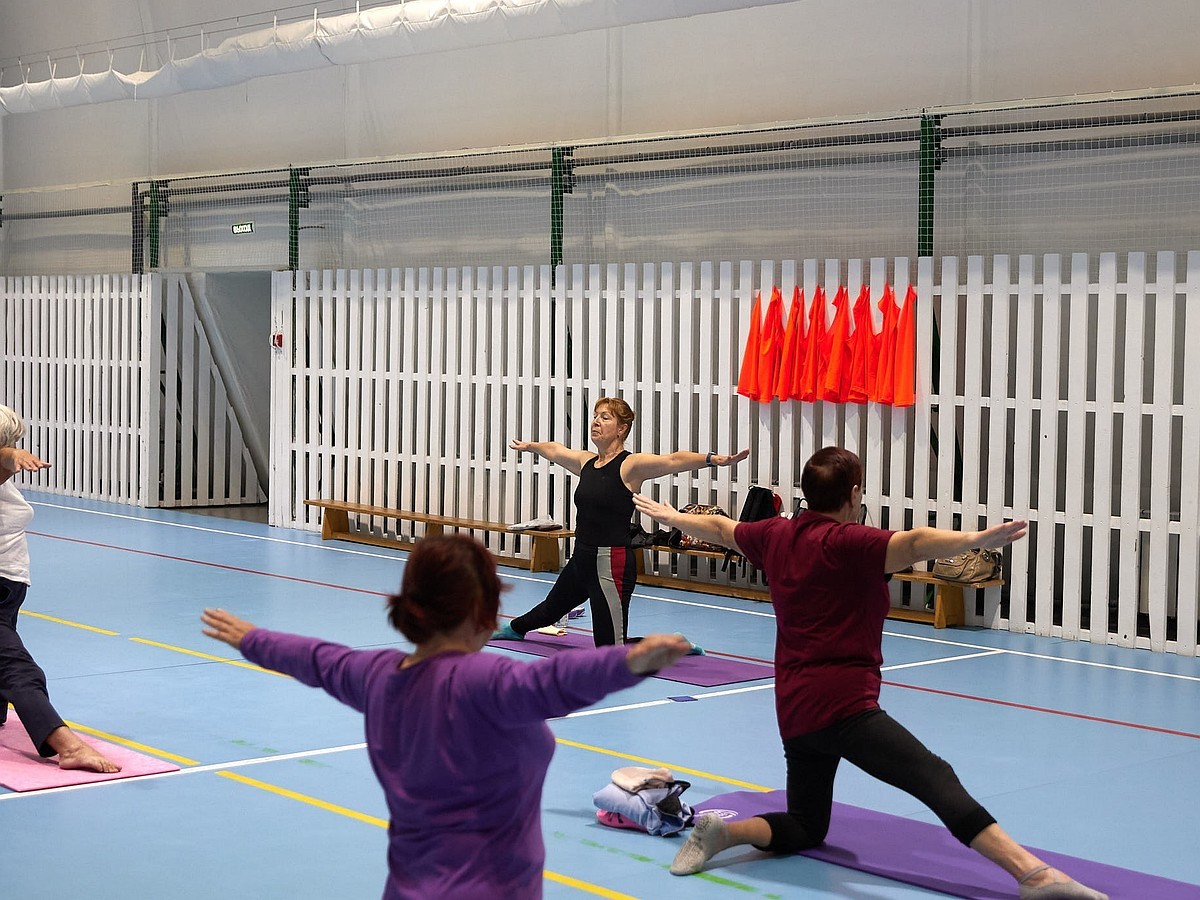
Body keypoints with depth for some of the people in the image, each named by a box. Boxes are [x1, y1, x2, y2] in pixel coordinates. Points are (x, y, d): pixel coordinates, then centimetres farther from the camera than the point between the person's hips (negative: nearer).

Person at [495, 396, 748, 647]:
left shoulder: (630, 465, -13)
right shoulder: (586, 461, 9)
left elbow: (674, 460, -28)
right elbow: (553, 449, 30)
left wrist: (713, 459, -43)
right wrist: (529, 446, 48)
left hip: (610, 563, -8)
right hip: (581, 559, 8)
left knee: (611, 645, -11)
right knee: (551, 608, 35)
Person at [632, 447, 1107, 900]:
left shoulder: (777, 535, 12)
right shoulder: (846, 542, -10)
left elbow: (718, 528, 31)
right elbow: (913, 544, -29)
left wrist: (670, 516, 50)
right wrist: (980, 538, -43)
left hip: (793, 711, 9)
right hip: (844, 705, -8)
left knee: (805, 828, 22)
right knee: (937, 779, -22)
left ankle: (723, 830, -1)